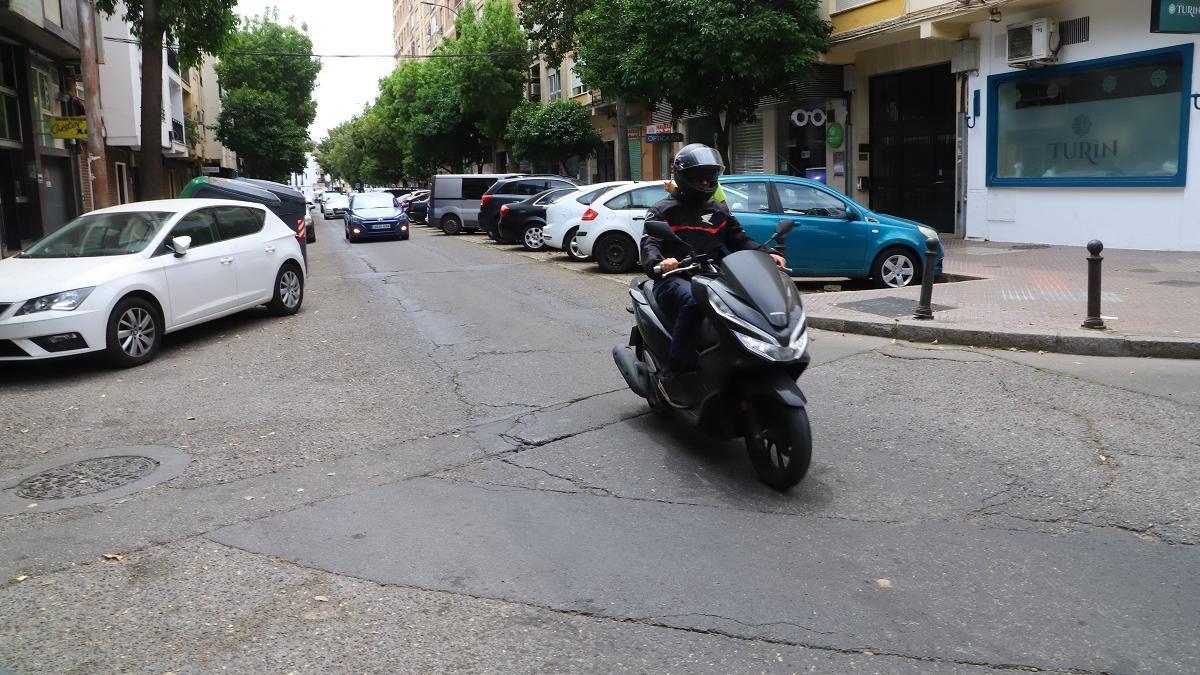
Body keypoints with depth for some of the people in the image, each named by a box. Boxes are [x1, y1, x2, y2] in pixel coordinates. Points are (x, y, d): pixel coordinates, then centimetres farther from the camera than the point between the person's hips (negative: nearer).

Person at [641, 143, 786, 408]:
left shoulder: (719, 212, 24)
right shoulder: (663, 211, 9)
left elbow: (740, 239, 16)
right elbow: (649, 243, -6)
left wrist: (766, 254, -4)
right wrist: (658, 262, -30)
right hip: (675, 279, -5)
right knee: (693, 301, -39)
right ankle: (675, 375, -33)